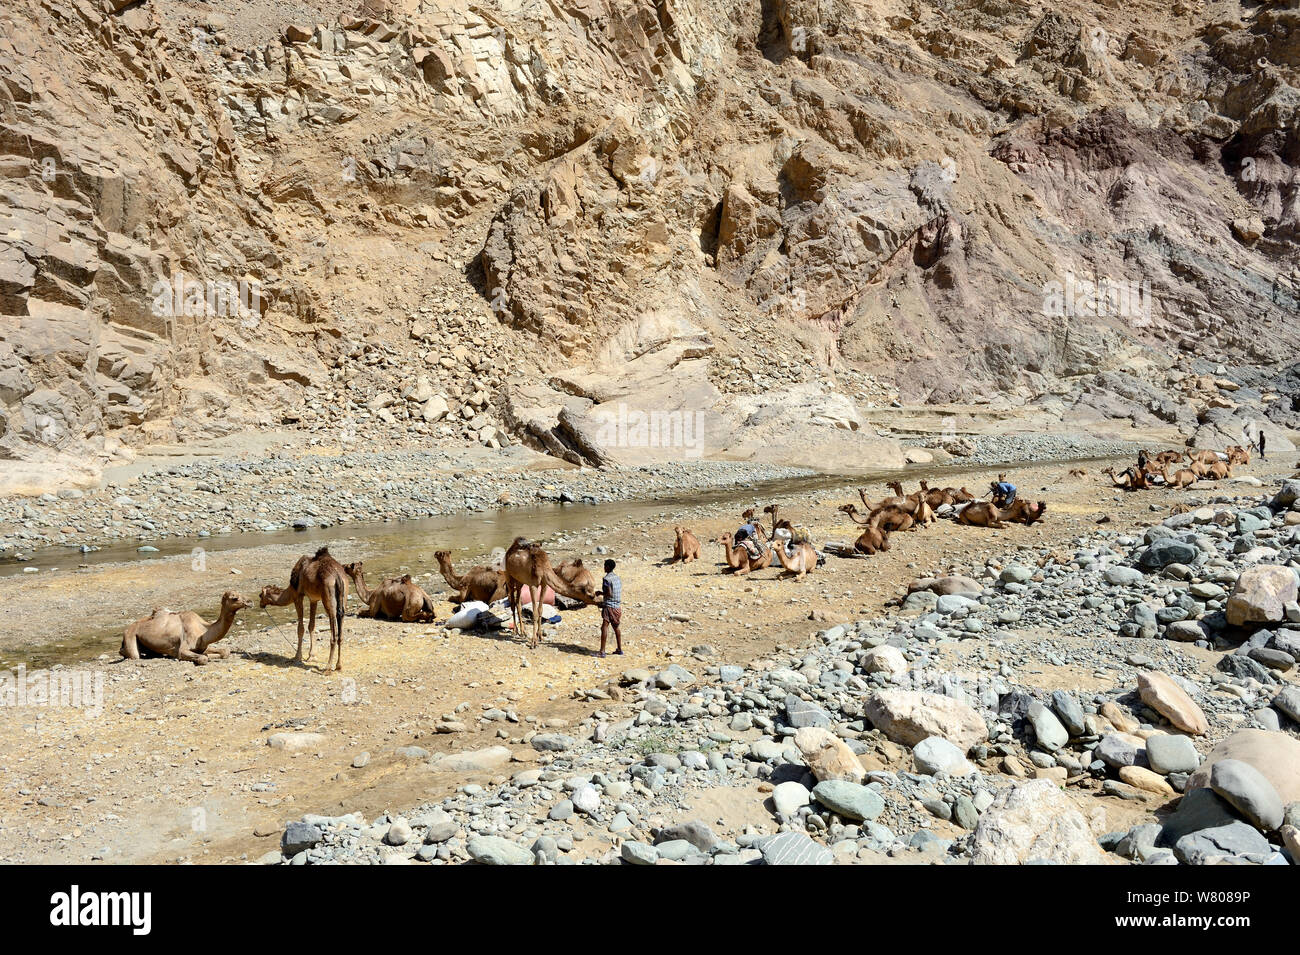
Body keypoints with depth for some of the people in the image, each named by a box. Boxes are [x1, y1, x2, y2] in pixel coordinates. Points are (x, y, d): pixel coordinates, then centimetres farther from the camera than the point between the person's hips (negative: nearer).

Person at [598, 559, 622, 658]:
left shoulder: (607, 578, -13)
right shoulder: (617, 577, 12)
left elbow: (609, 593, -19)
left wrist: (600, 593, 0)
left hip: (609, 606, -8)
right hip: (618, 606, 8)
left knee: (604, 627, -11)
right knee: (616, 627, 18)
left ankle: (602, 651, -16)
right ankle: (619, 649, 25)